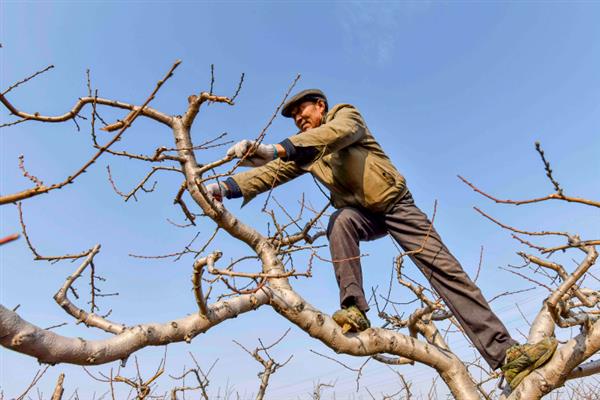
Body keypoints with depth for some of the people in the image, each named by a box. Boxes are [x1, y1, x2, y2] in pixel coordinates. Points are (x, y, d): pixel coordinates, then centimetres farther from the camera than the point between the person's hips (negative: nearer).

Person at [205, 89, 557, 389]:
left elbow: (333, 134, -29)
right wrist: (225, 187, -20)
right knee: (340, 220, -34)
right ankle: (354, 309, -32)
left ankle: (505, 353, -8)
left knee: (445, 268, -11)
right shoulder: (302, 150, 9)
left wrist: (277, 148, -40)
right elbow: (270, 173, -4)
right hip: (361, 213, 3)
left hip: (395, 203, -2)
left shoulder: (346, 115, -5)